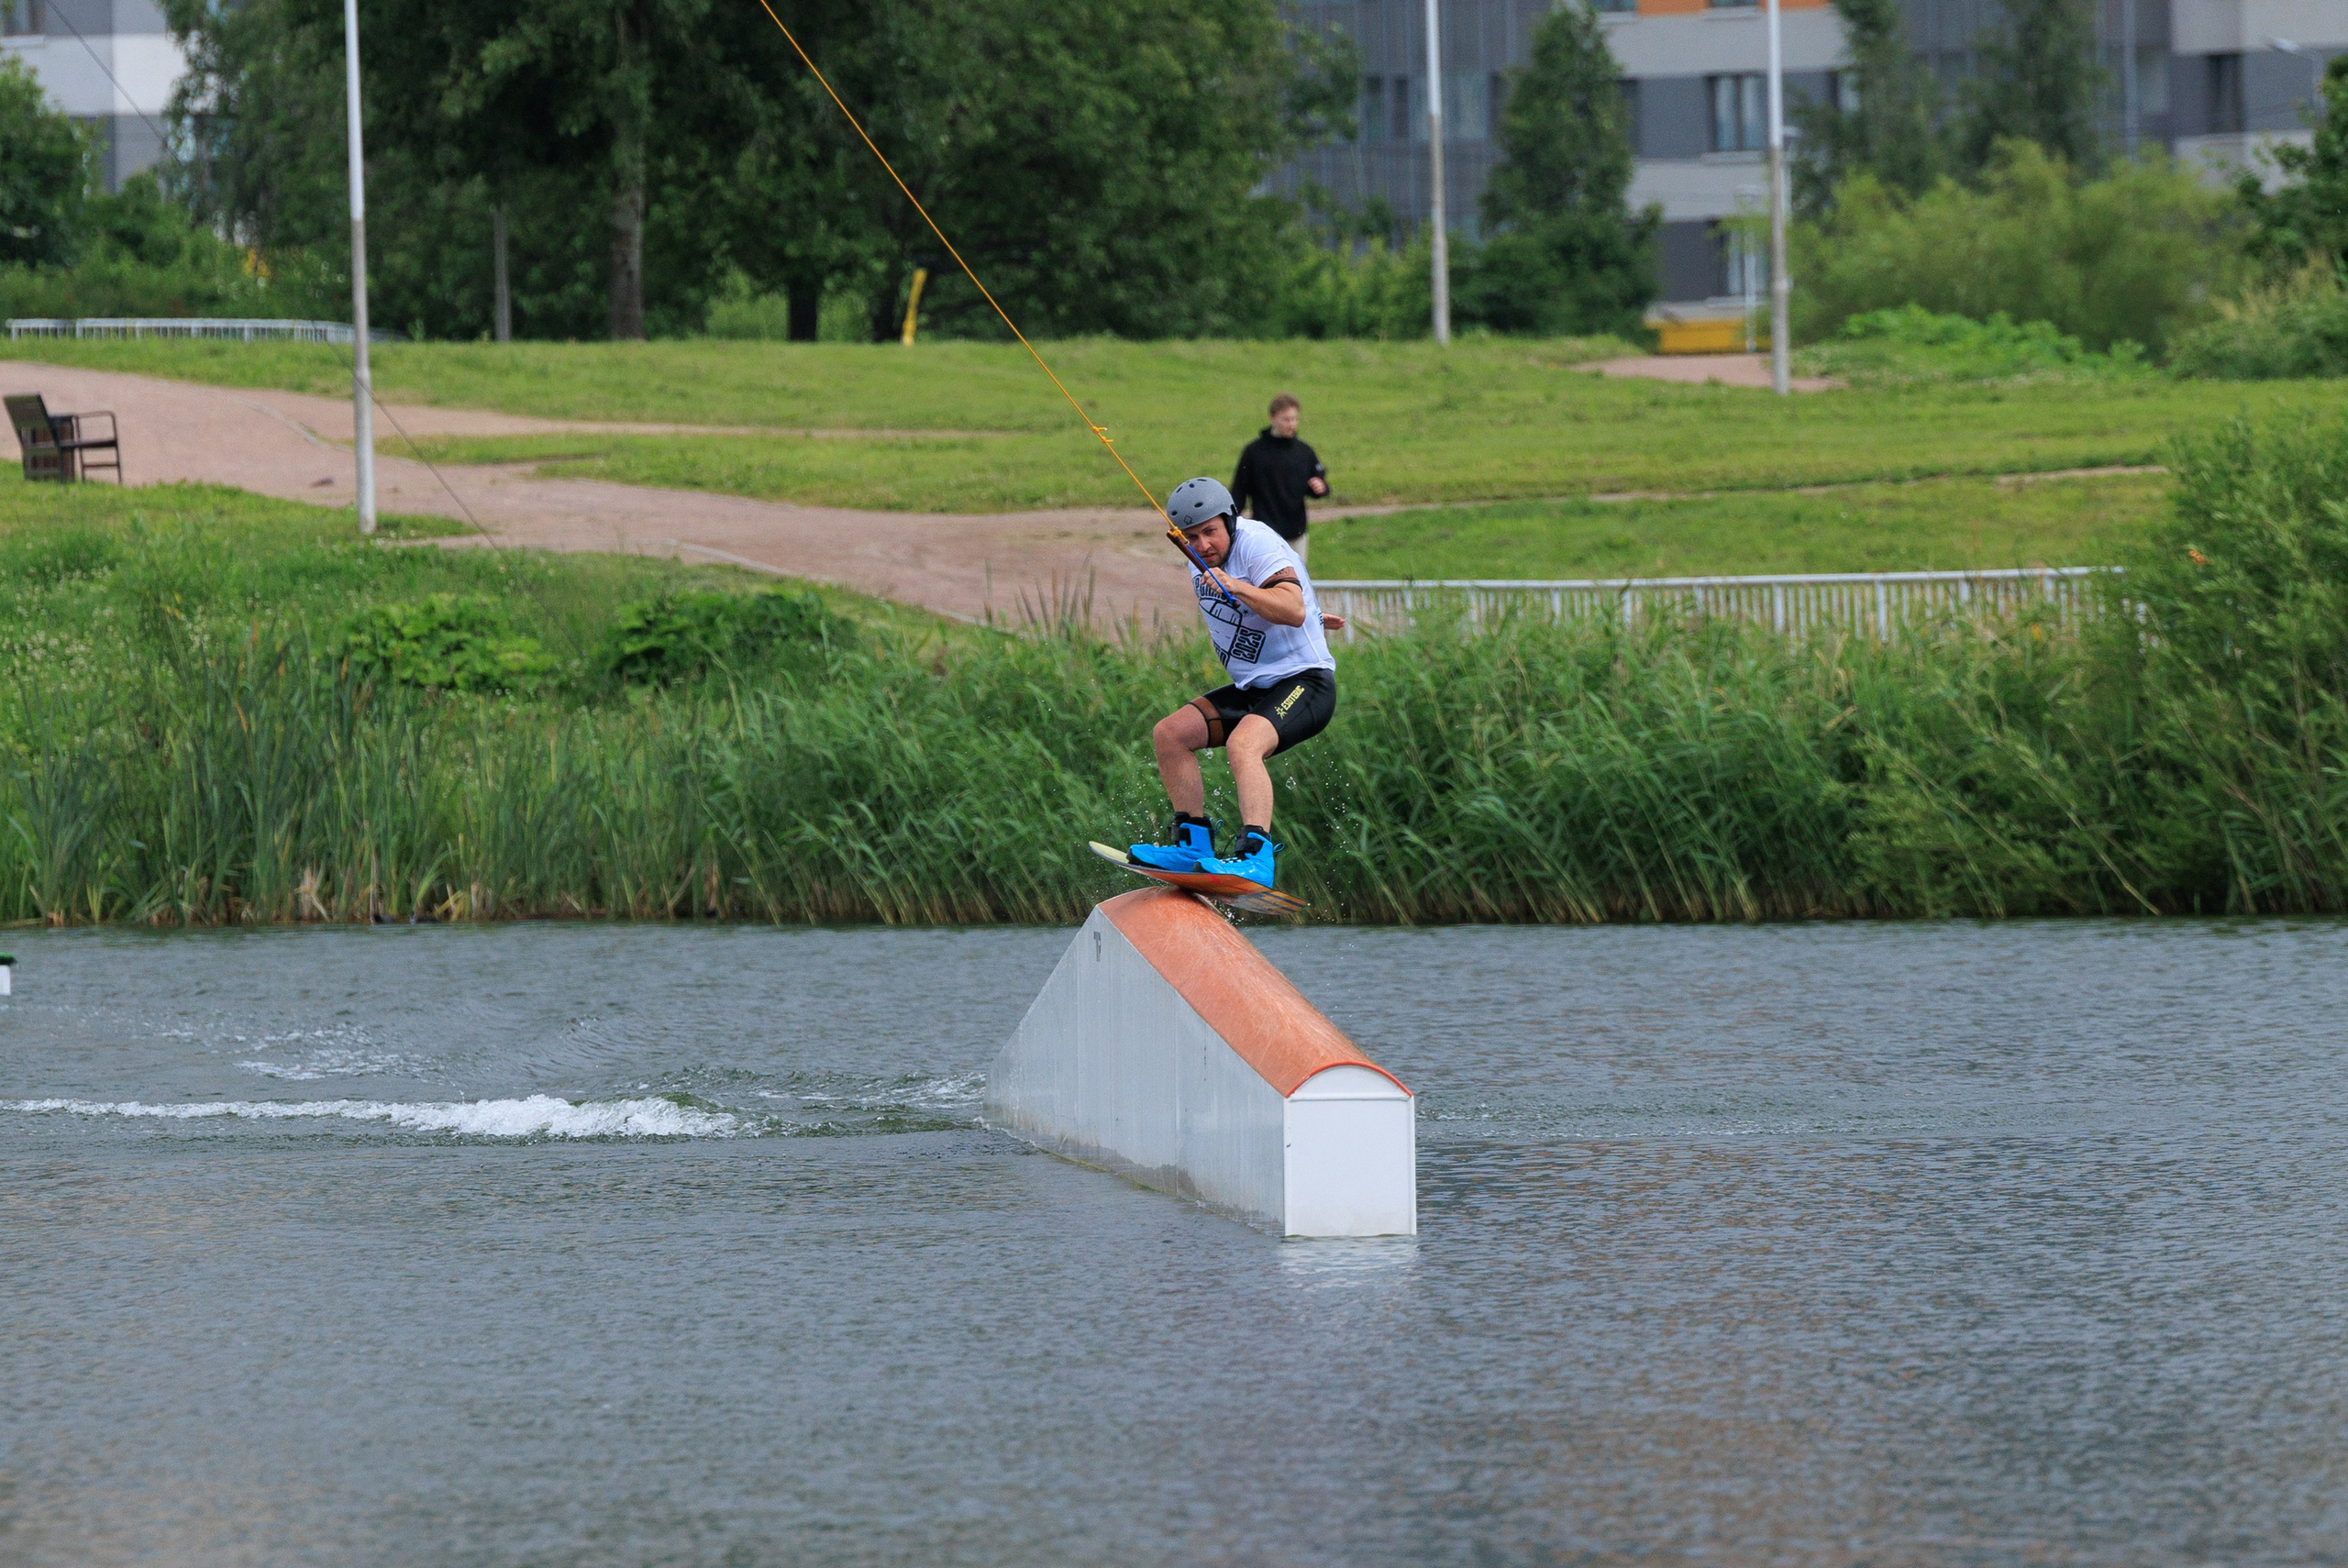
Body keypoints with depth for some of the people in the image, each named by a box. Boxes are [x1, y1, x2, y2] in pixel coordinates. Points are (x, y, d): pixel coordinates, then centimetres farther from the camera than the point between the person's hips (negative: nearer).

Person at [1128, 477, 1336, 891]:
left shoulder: (1256, 542, -18)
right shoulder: (1201, 562, 8)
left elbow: (1293, 611, -31)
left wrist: (1235, 587, -42)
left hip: (1304, 683, -9)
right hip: (1251, 688, 9)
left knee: (1242, 744, -34)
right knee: (1170, 733, -3)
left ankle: (1256, 856, -47)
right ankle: (1193, 844, 2)